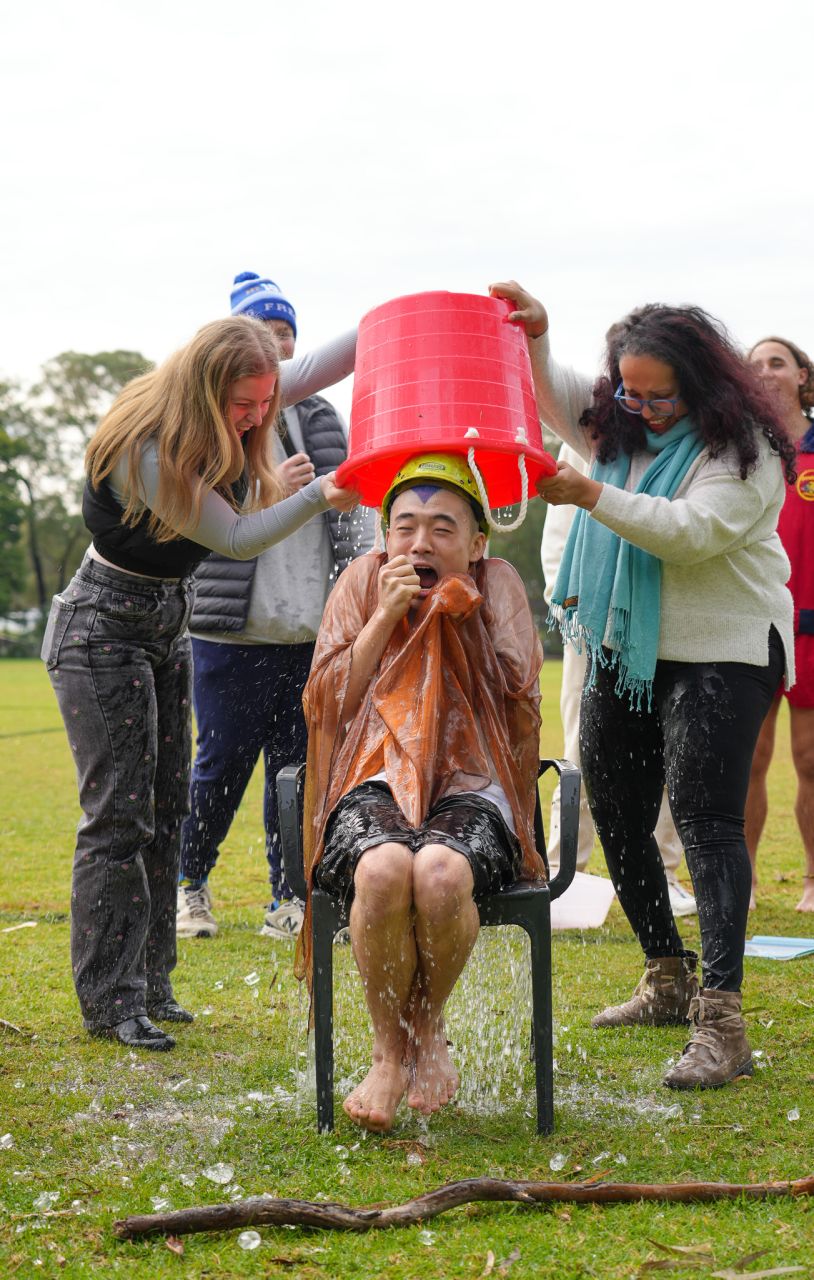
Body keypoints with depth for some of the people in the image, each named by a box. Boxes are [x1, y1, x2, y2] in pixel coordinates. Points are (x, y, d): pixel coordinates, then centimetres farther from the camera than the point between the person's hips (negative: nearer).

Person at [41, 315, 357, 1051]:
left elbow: (310, 372, 6)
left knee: (165, 814, 9)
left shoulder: (226, 420, -5)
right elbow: (236, 537, -26)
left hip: (166, 628, 9)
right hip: (103, 630, -9)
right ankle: (110, 1002, -3)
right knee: (119, 817, -9)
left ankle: (147, 986, 16)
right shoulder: (148, 452, -28)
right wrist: (321, 495, -33)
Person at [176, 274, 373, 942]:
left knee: (298, 764, 6)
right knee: (223, 763, 3)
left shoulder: (321, 418, 13)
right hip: (234, 629, -4)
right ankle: (190, 882, 24)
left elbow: (351, 513, 13)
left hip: (311, 630, 4)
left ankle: (288, 900, 16)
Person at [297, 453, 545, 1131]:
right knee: (384, 868, -38)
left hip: (470, 789, 0)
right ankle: (391, 1049, -14)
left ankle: (429, 1024, -7)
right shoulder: (364, 579, 15)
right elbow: (327, 703, 7)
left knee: (441, 871, -38)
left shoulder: (498, 585, 13)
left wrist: (462, 610, -2)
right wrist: (387, 614, -1)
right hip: (375, 783, 0)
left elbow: (518, 696, 0)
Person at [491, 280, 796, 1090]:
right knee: (616, 817, 12)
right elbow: (548, 397, 14)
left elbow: (695, 529, -25)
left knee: (706, 820, -17)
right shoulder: (618, 425, 7)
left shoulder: (743, 447, -14)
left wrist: (592, 497, -28)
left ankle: (720, 1023, -20)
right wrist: (531, 337, -6)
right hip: (624, 651, 8)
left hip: (720, 653, -8)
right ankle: (667, 983, 28)